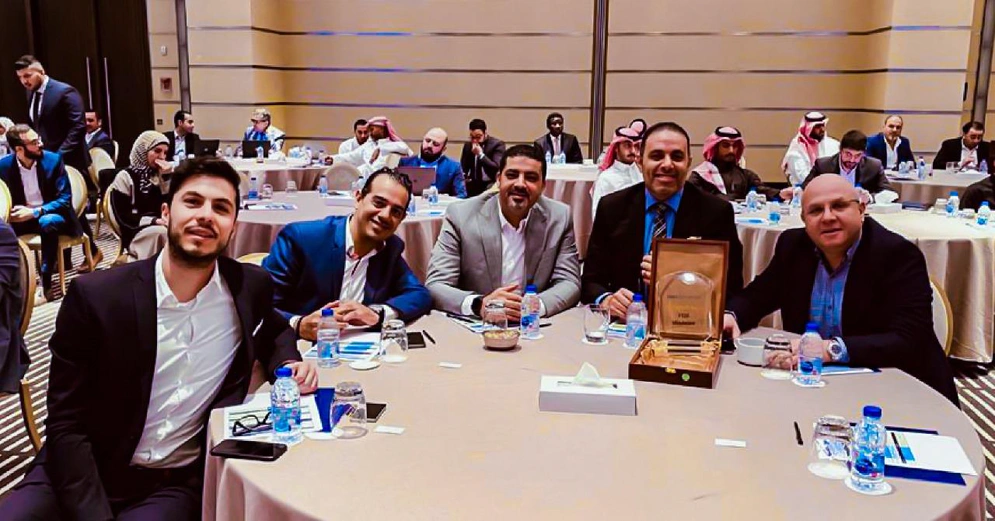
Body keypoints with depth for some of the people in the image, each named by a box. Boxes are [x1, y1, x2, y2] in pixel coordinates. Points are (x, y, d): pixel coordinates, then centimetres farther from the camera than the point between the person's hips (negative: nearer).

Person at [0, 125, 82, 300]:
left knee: (48, 222, -37)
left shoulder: (53, 160, -10)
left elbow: (65, 200, -13)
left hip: (51, 215, -2)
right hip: (22, 217, 3)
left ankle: (45, 283, -29)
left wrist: (35, 212, -26)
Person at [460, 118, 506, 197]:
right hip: (473, 186, 5)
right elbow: (463, 167, 18)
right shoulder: (468, 145, 10)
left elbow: (498, 168, -17)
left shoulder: (497, 144, -7)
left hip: (490, 187, -5)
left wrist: (481, 154, -22)